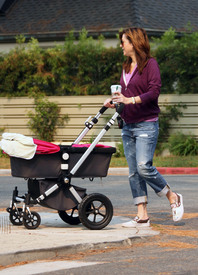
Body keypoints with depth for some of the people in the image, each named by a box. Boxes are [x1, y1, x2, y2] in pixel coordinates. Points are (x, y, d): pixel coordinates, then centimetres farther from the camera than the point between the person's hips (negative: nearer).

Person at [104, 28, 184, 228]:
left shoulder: (150, 64, -7)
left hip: (146, 124, -8)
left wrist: (131, 100, -25)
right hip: (128, 126, 8)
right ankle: (142, 216, 5)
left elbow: (154, 92, -16)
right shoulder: (127, 67, 16)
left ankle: (173, 197, 4)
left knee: (144, 166, -17)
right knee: (133, 172, 4)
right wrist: (114, 102, 5)